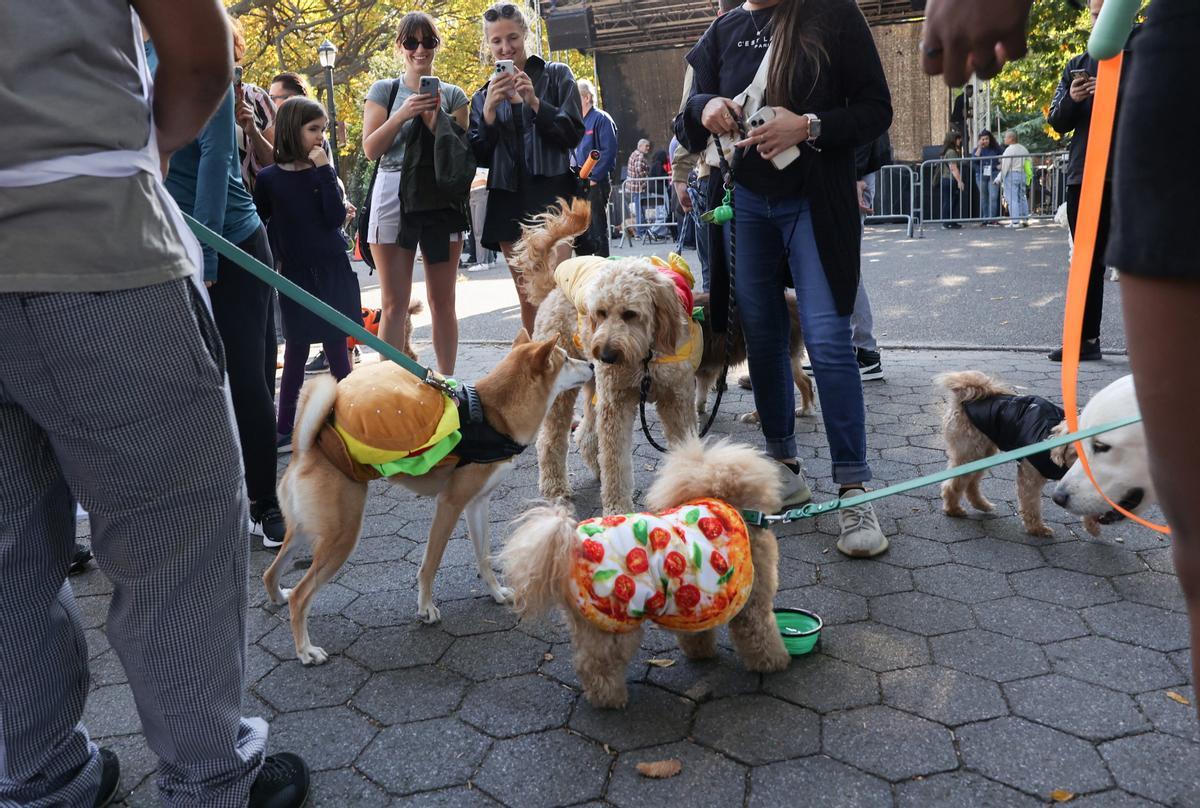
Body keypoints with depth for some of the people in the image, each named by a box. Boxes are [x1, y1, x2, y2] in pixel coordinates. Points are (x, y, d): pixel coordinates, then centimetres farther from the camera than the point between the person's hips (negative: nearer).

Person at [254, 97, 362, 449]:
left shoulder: (323, 172, 3)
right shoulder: (269, 179, -2)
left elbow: (336, 218, -11)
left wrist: (324, 170, -15)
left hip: (333, 271, 1)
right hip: (296, 275, -1)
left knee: (337, 347, 6)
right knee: (296, 351, 4)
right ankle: (285, 429, 14)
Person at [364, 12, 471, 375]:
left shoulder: (453, 95, 12)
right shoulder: (384, 90, 10)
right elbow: (371, 149, 2)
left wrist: (436, 123, -8)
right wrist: (402, 115, -10)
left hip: (443, 200, 1)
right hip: (394, 199, -1)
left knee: (442, 300, 4)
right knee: (394, 304, -3)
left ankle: (446, 381, 12)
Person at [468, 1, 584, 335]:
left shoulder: (556, 75, 8)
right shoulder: (484, 96, 17)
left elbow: (574, 133, 0)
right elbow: (480, 157, 10)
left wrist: (534, 101, -12)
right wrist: (489, 111, -5)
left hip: (551, 193, -3)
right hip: (508, 199, 4)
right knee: (528, 299, 5)